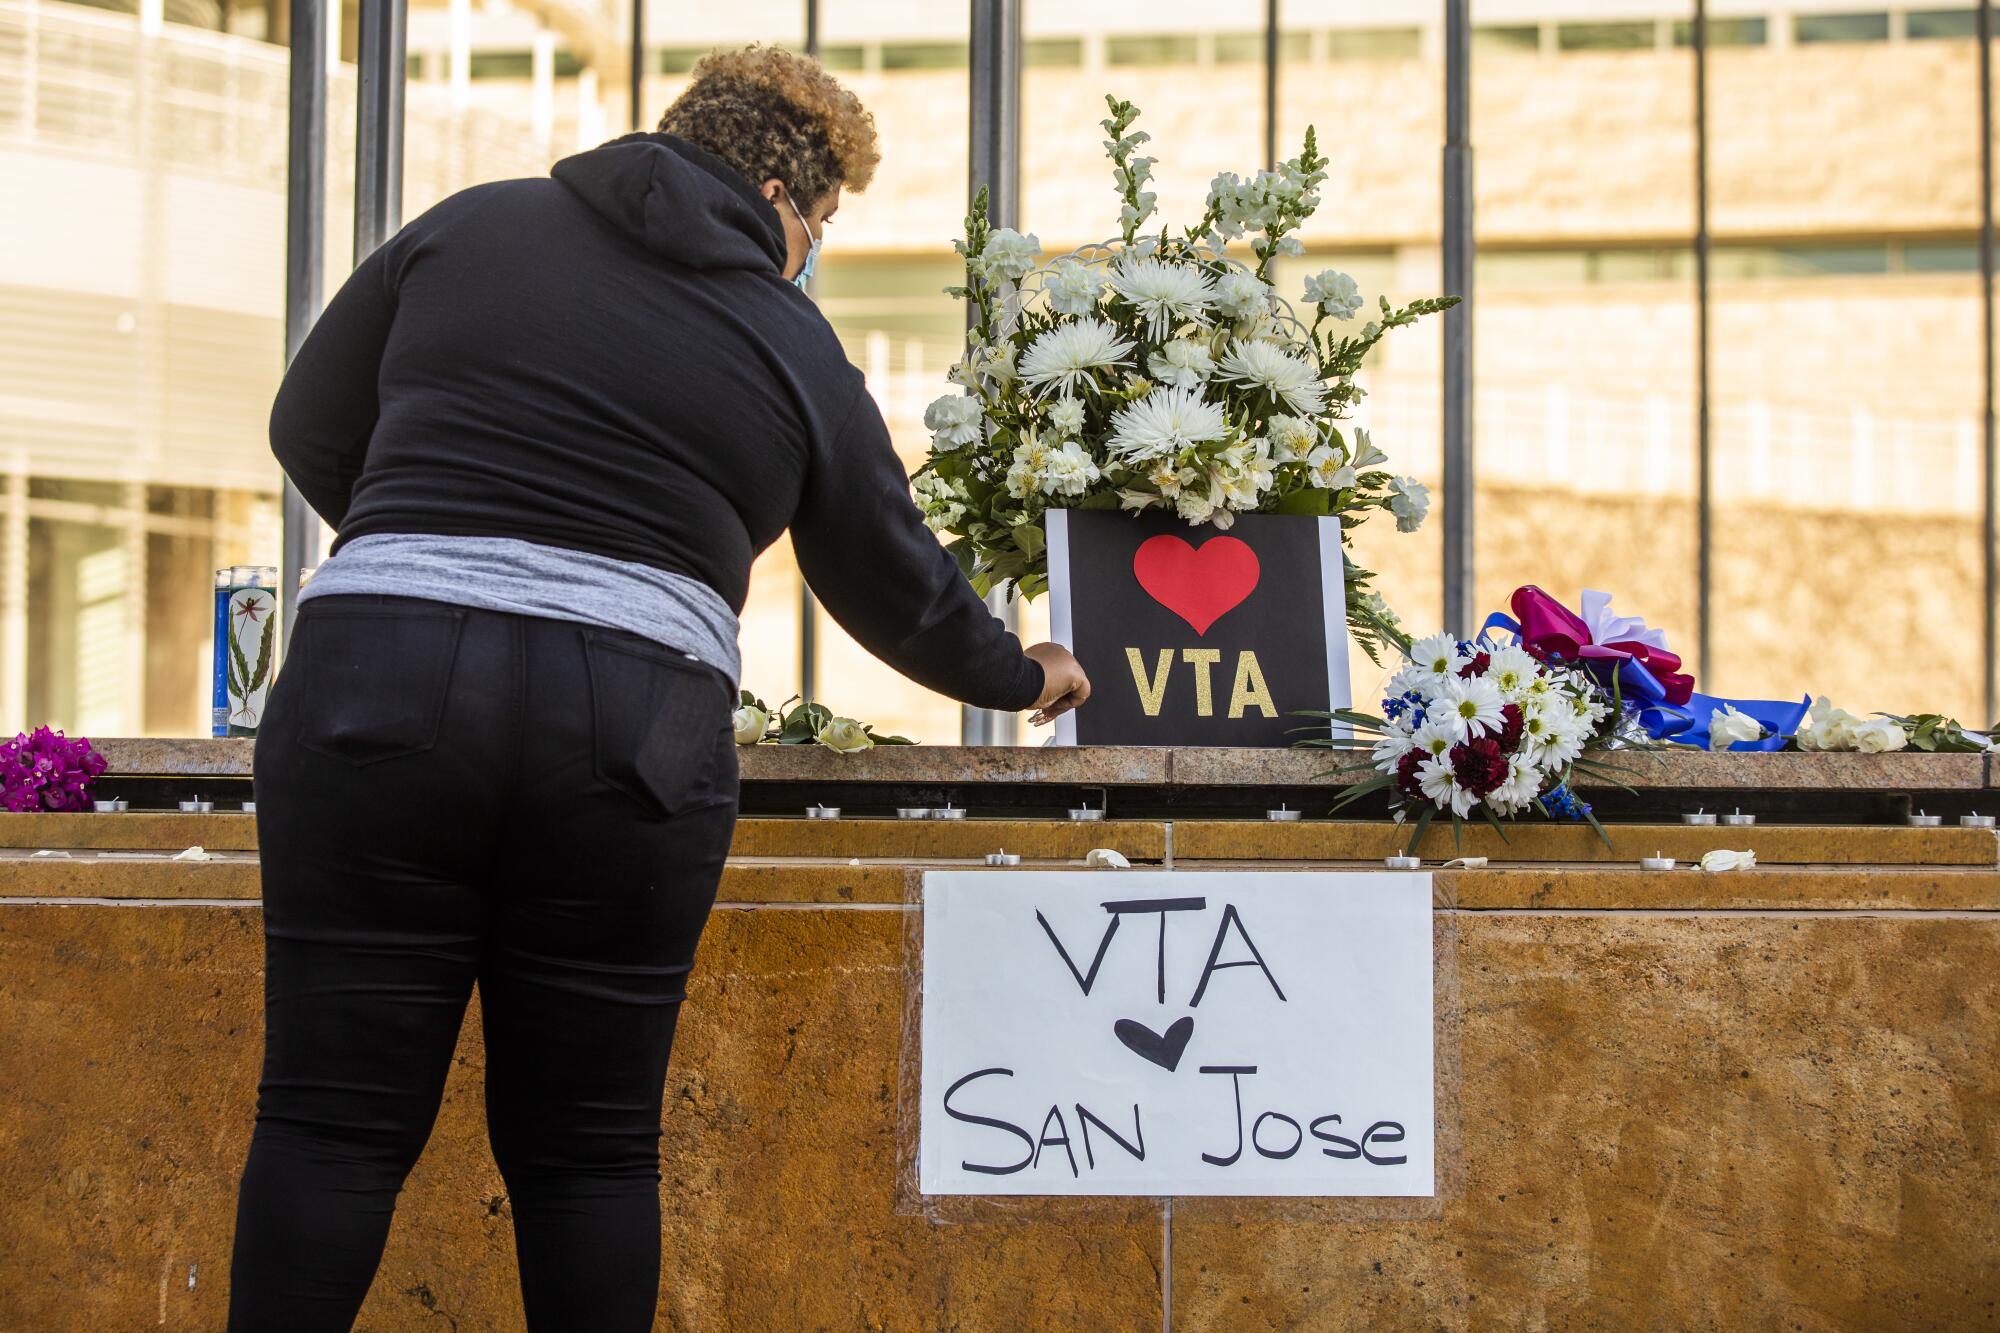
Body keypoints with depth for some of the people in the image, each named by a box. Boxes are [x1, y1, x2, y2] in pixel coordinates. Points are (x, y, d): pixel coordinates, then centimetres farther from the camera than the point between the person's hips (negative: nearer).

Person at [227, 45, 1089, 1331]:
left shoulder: (469, 227, 14)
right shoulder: (795, 351, 12)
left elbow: (311, 432, 21)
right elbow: (904, 595, 22)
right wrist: (1023, 674, 41)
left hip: (375, 681, 1)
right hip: (632, 731, 0)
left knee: (335, 1120, 3)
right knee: (589, 1148, 10)